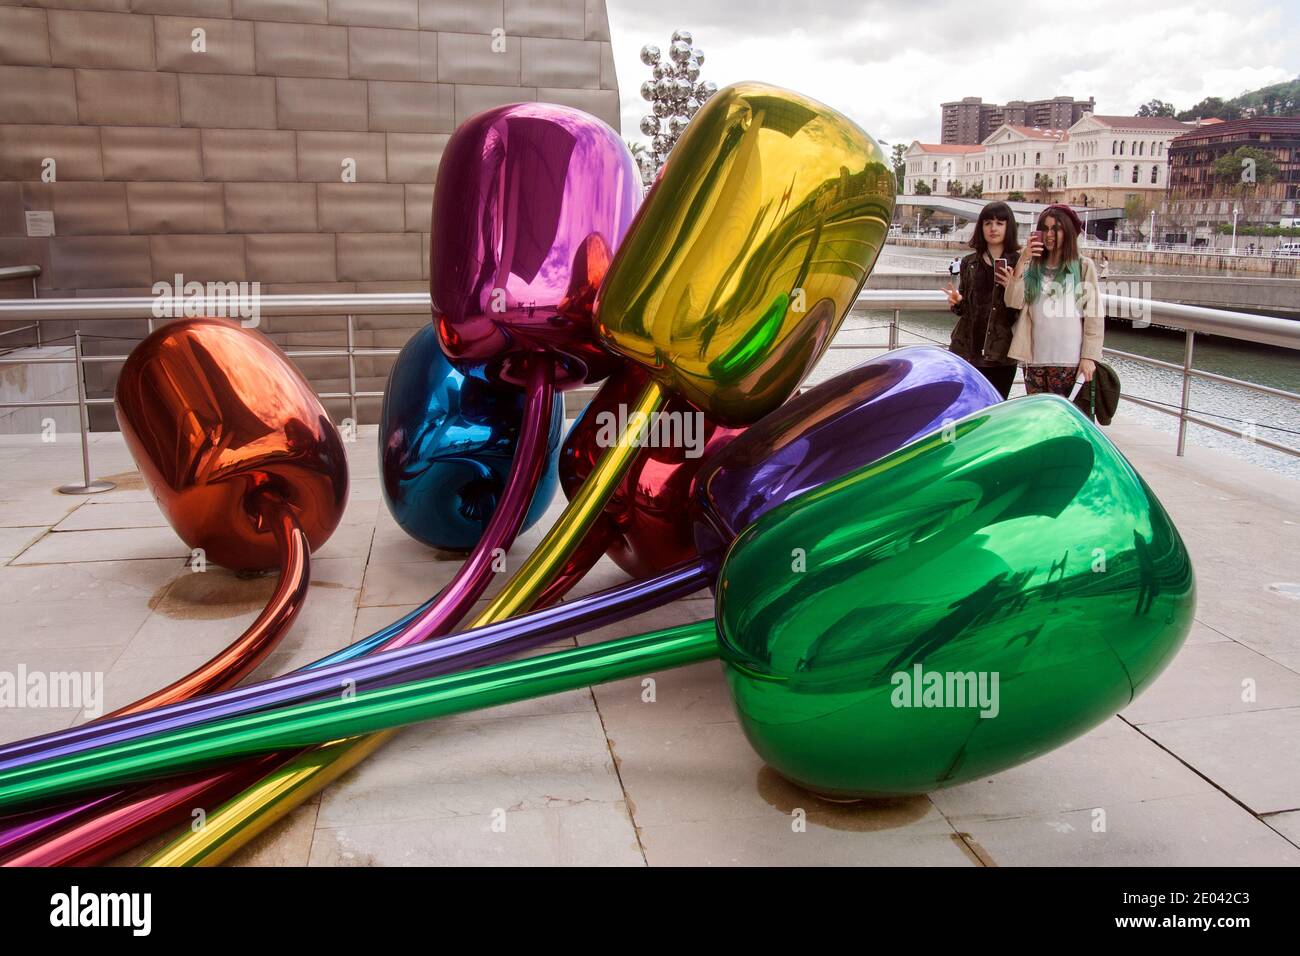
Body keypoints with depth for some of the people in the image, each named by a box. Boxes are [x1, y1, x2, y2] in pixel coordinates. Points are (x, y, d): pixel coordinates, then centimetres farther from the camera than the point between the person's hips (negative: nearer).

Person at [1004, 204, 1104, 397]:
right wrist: (1022, 261, -8)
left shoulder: (1084, 266, 2)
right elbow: (1013, 302, -2)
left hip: (1068, 359, -3)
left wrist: (1089, 356, -7)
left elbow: (1094, 315, -1)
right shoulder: (1032, 267, 10)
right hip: (1034, 358, 3)